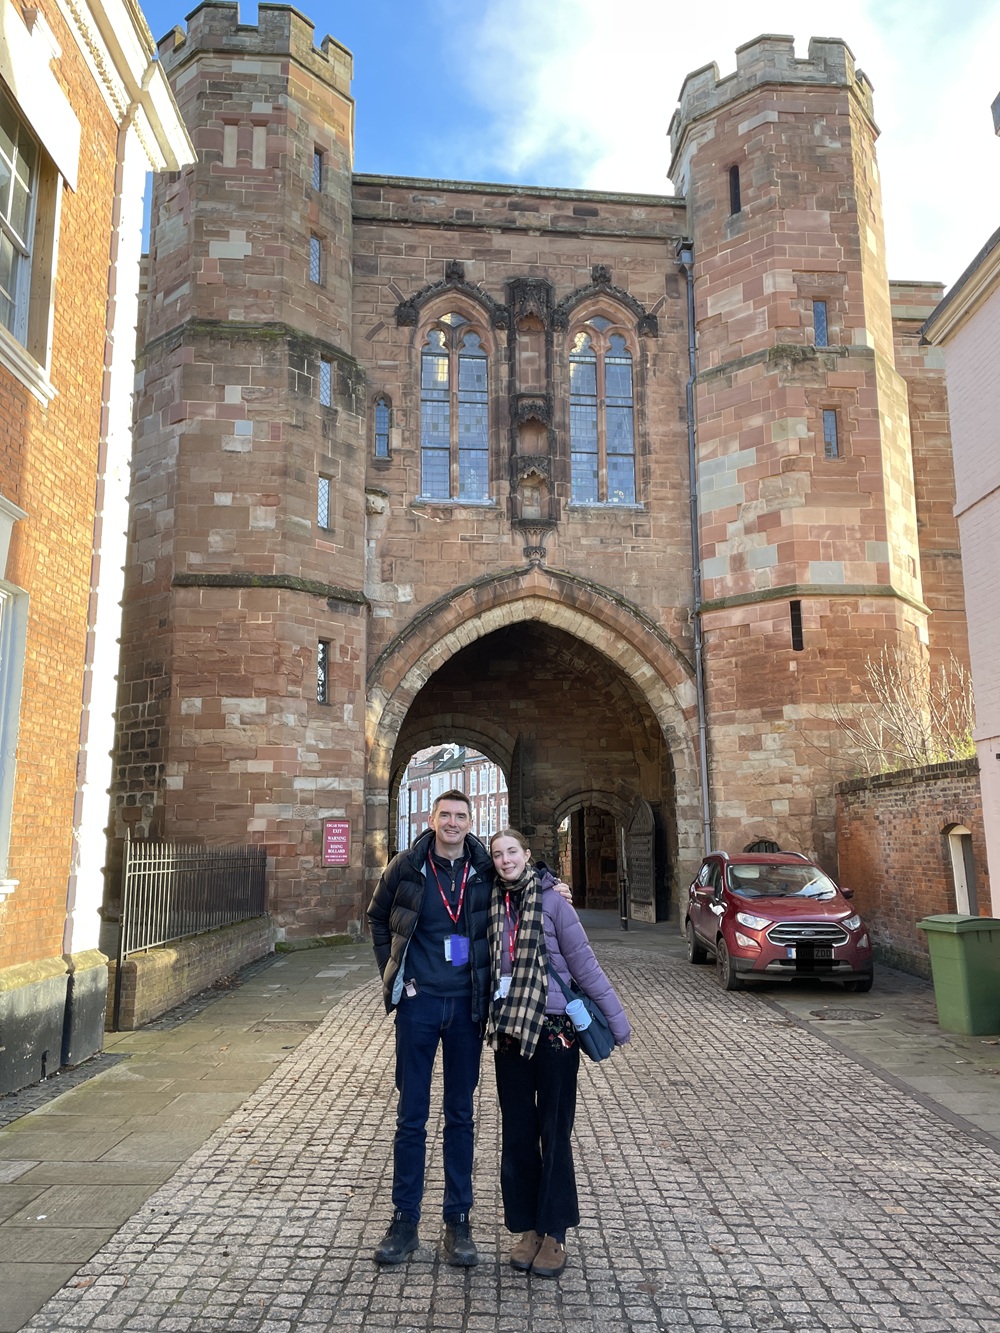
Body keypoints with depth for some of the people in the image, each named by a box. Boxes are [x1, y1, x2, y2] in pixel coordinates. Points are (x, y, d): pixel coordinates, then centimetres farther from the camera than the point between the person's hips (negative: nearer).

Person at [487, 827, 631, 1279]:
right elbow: (489, 966, 11)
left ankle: (555, 1233, 19)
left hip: (554, 1032, -4)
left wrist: (616, 1019, -5)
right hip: (509, 1034, 4)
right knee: (517, 1134, 11)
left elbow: (585, 964, -7)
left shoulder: (552, 903, -10)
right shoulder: (494, 905, 2)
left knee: (554, 1134, 5)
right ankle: (528, 1228, 26)